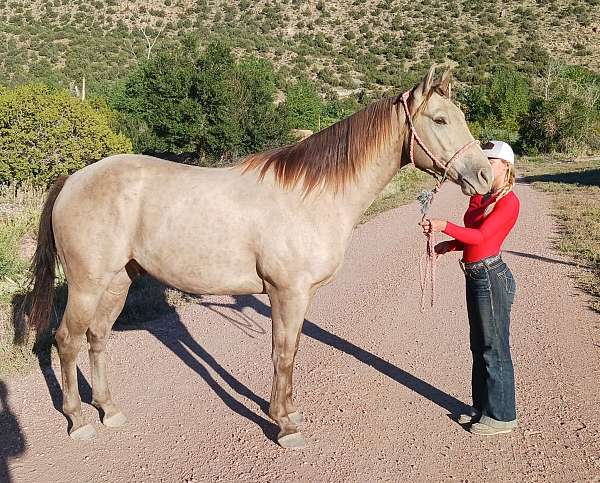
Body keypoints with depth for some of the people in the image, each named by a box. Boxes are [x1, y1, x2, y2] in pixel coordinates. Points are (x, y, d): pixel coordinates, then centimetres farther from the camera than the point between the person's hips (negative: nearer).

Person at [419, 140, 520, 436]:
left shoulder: (508, 201, -14)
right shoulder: (479, 197, 12)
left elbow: (480, 235, -24)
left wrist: (444, 226, -36)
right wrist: (450, 245, -1)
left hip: (491, 278, -9)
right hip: (476, 277, 9)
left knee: (494, 349, 2)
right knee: (479, 345, 18)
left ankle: (501, 416, 16)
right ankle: (482, 405, 33)